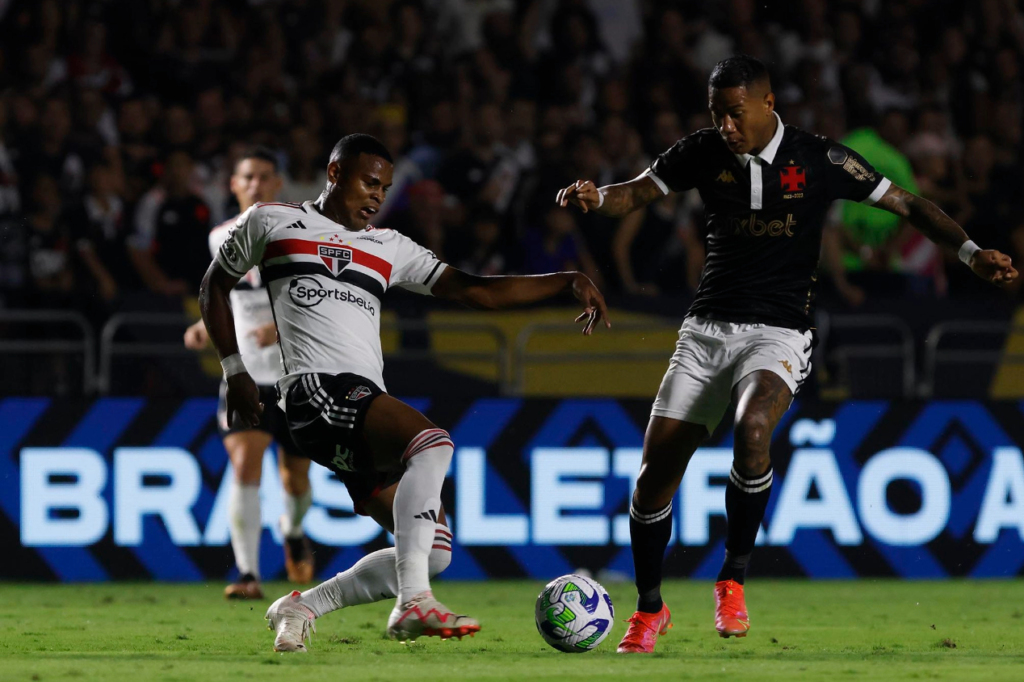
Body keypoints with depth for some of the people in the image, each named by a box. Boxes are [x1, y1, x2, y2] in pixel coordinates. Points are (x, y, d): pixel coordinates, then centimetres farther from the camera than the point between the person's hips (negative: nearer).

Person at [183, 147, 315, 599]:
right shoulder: (221, 238, 6)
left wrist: (286, 326, -27)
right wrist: (207, 327, 4)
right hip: (243, 373, 2)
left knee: (296, 477, 9)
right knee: (244, 463, -18)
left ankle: (293, 533, 45)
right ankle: (248, 575, -20)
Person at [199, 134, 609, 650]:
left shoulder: (388, 248, 23)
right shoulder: (271, 222, 12)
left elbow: (476, 291, 18)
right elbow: (214, 287, 22)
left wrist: (567, 282, 7)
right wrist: (235, 372, 11)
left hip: (366, 406, 7)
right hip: (316, 390, -7)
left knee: (433, 552, -3)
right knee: (432, 442, -32)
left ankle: (302, 607, 11)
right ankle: (412, 605, -38)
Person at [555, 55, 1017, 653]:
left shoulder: (819, 160, -6)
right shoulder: (705, 153, 1)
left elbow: (906, 204, 0)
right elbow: (637, 194, 4)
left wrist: (969, 251, -10)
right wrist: (595, 197, -19)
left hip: (779, 333, -3)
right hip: (708, 328, 3)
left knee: (752, 429, -34)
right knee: (656, 471, -3)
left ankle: (734, 581, -16)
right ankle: (650, 610, 18)